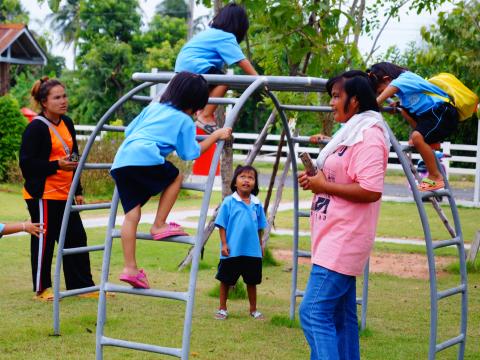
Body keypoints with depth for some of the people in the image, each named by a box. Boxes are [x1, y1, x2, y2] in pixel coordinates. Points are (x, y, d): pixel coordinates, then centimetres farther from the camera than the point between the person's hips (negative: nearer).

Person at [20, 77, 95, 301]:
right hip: (43, 195, -8)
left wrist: (77, 191, 18)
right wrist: (57, 166, -23)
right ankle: (41, 289, 10)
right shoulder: (36, 128, -12)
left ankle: (82, 285, 16)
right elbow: (26, 163, -16)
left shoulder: (67, 124, 12)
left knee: (76, 237, 8)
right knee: (44, 241, -1)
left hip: (64, 194, 8)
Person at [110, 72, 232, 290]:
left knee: (132, 214, 7)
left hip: (120, 160, 6)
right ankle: (159, 225, 13)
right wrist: (216, 136, 21)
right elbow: (190, 153, 11)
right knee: (175, 177, 21)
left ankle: (130, 268, 4)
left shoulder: (153, 107, 28)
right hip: (144, 157, -6)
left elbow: (128, 130, 32)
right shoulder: (184, 121, 11)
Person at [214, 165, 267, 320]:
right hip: (232, 251, -3)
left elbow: (259, 227, 12)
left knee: (252, 281, 15)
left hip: (252, 251, 3)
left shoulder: (257, 204, 3)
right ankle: (222, 309, 22)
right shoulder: (229, 202, -7)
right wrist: (224, 244, -9)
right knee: (226, 280, 8)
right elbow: (222, 225, -5)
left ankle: (253, 310, 28)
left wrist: (260, 245, 14)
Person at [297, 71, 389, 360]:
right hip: (336, 239, 11)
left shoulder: (368, 136, -14)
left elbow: (370, 191, -23)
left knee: (314, 312, -16)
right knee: (340, 317, 12)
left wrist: (324, 185, -15)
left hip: (343, 241, -11)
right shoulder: (350, 133, 18)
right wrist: (316, 181, 9)